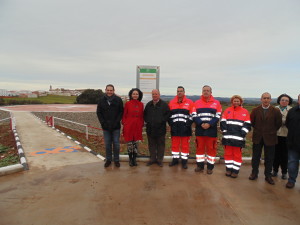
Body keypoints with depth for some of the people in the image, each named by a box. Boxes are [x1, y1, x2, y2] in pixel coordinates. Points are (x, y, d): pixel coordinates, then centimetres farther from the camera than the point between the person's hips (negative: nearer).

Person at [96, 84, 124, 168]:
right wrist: (103, 123, -6)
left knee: (116, 144, 6)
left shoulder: (118, 100, -2)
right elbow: (99, 113, 5)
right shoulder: (102, 100, 3)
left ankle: (116, 160, 20)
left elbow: (121, 112, -2)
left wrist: (116, 122, -12)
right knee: (107, 144, 10)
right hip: (106, 126, 2)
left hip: (116, 126, -1)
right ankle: (108, 159, 24)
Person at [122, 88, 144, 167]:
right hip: (129, 126, -2)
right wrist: (124, 124, -3)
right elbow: (124, 115, 2)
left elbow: (142, 116, 10)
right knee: (129, 143, 4)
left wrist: (142, 125, 5)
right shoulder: (127, 104, -2)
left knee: (135, 142, 9)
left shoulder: (141, 104, 5)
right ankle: (130, 159, 18)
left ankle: (134, 159, 21)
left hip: (137, 126, 2)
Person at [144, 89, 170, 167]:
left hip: (160, 129, -3)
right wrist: (147, 121, 2)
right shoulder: (148, 104, 11)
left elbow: (168, 114, -5)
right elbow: (145, 115, 18)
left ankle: (160, 159, 17)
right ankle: (152, 159, 23)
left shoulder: (164, 104, -1)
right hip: (150, 129, 4)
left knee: (161, 145, 6)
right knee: (151, 145, 11)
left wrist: (161, 121, -13)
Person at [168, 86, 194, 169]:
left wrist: (188, 125, -8)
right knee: (175, 144, 10)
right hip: (175, 128, 3)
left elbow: (192, 115, 0)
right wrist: (171, 124, 4)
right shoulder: (171, 102, 9)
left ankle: (184, 161, 15)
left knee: (185, 145, 5)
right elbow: (169, 114, 13)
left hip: (185, 128, -2)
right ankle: (175, 159, 24)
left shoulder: (190, 102, 2)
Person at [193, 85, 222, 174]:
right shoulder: (197, 103, 9)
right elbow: (194, 116, 1)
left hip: (211, 130, -1)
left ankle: (210, 167, 16)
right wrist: (201, 124, -14)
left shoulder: (216, 103, 6)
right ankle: (200, 165, 20)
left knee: (211, 148, 4)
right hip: (199, 130, 1)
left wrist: (209, 124, -15)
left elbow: (217, 116, -1)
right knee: (200, 148, 8)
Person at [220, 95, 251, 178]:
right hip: (228, 137, 2)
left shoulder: (245, 112, 5)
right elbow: (222, 122, 8)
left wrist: (242, 134, -8)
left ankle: (235, 170, 14)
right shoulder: (227, 110, 9)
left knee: (237, 155, 4)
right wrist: (225, 132, -1)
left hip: (238, 138, -2)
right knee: (228, 153, 8)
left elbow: (247, 125, 1)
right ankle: (229, 169, 20)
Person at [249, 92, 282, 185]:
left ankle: (268, 175, 20)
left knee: (269, 158, 6)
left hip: (270, 138, -1)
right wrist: (257, 129, 8)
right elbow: (252, 122, 10)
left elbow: (278, 124, 3)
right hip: (257, 137, 1)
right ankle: (254, 173, 23)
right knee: (255, 156, 10)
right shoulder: (255, 110, 0)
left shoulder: (276, 111, -4)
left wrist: (271, 131, 5)